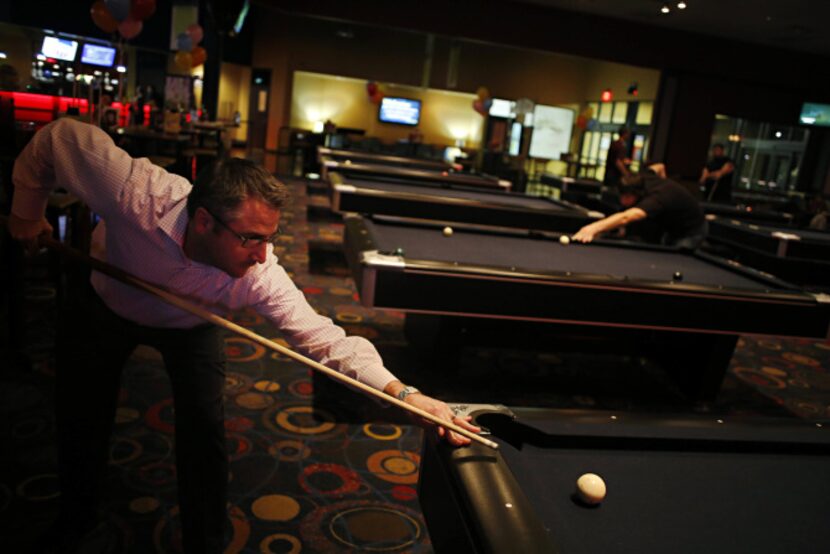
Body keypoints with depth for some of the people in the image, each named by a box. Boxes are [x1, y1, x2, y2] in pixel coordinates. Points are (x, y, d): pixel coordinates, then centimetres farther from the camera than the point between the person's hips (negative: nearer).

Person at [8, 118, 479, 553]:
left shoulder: (259, 275, -40)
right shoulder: (137, 194, -43)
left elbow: (325, 338, -40)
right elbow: (61, 137, -26)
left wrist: (405, 393, -51)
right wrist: (29, 209, -14)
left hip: (189, 325, 0)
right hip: (104, 307, 1)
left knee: (205, 434, -10)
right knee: (82, 423, 10)